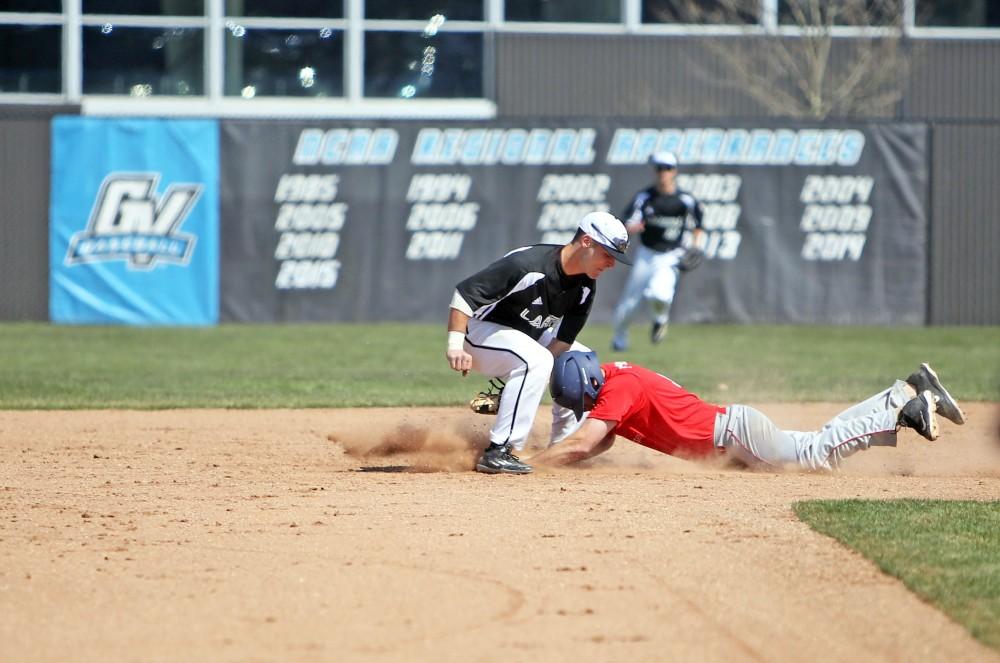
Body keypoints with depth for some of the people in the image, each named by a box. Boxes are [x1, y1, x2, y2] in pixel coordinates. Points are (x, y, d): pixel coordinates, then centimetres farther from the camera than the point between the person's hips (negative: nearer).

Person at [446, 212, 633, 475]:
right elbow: (465, 293, -32)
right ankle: (497, 453, -33)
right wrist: (456, 346, -41)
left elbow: (563, 340, -6)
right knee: (535, 360, -33)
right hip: (481, 329, -9)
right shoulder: (528, 264, -32)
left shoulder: (585, 286, -6)